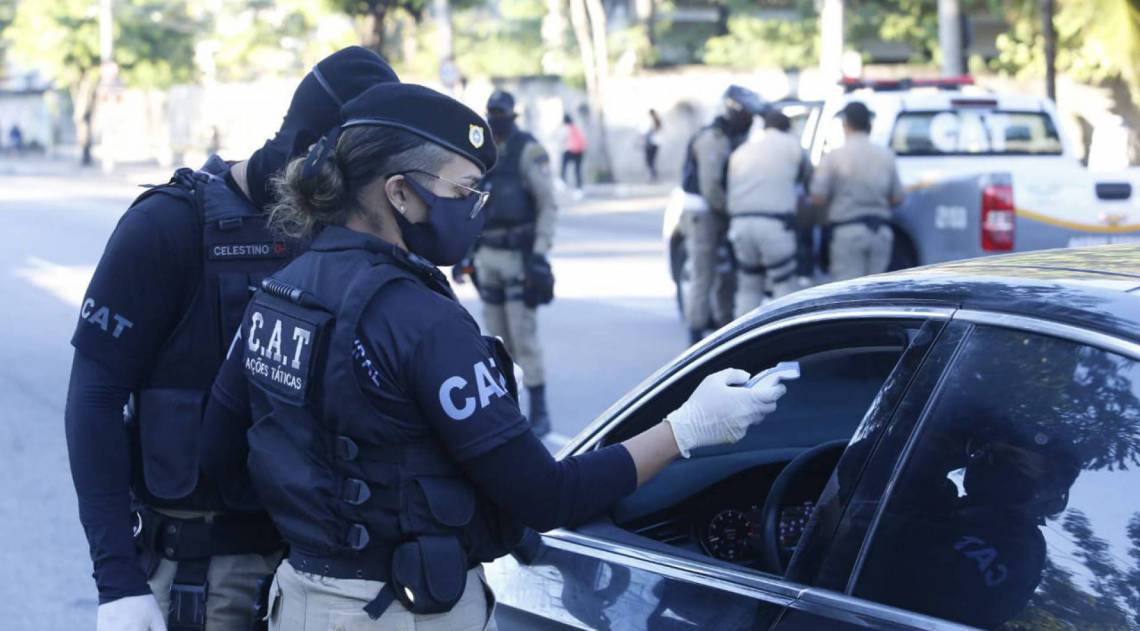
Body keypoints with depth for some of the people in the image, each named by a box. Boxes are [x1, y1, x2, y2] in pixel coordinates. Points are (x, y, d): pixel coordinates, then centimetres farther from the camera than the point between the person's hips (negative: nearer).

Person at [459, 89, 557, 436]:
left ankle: (539, 412, -3)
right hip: (487, 255, 6)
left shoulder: (529, 151, -7)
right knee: (498, 337, 9)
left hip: (520, 254, -6)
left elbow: (548, 204, -10)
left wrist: (540, 253, -16)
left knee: (524, 335, -8)